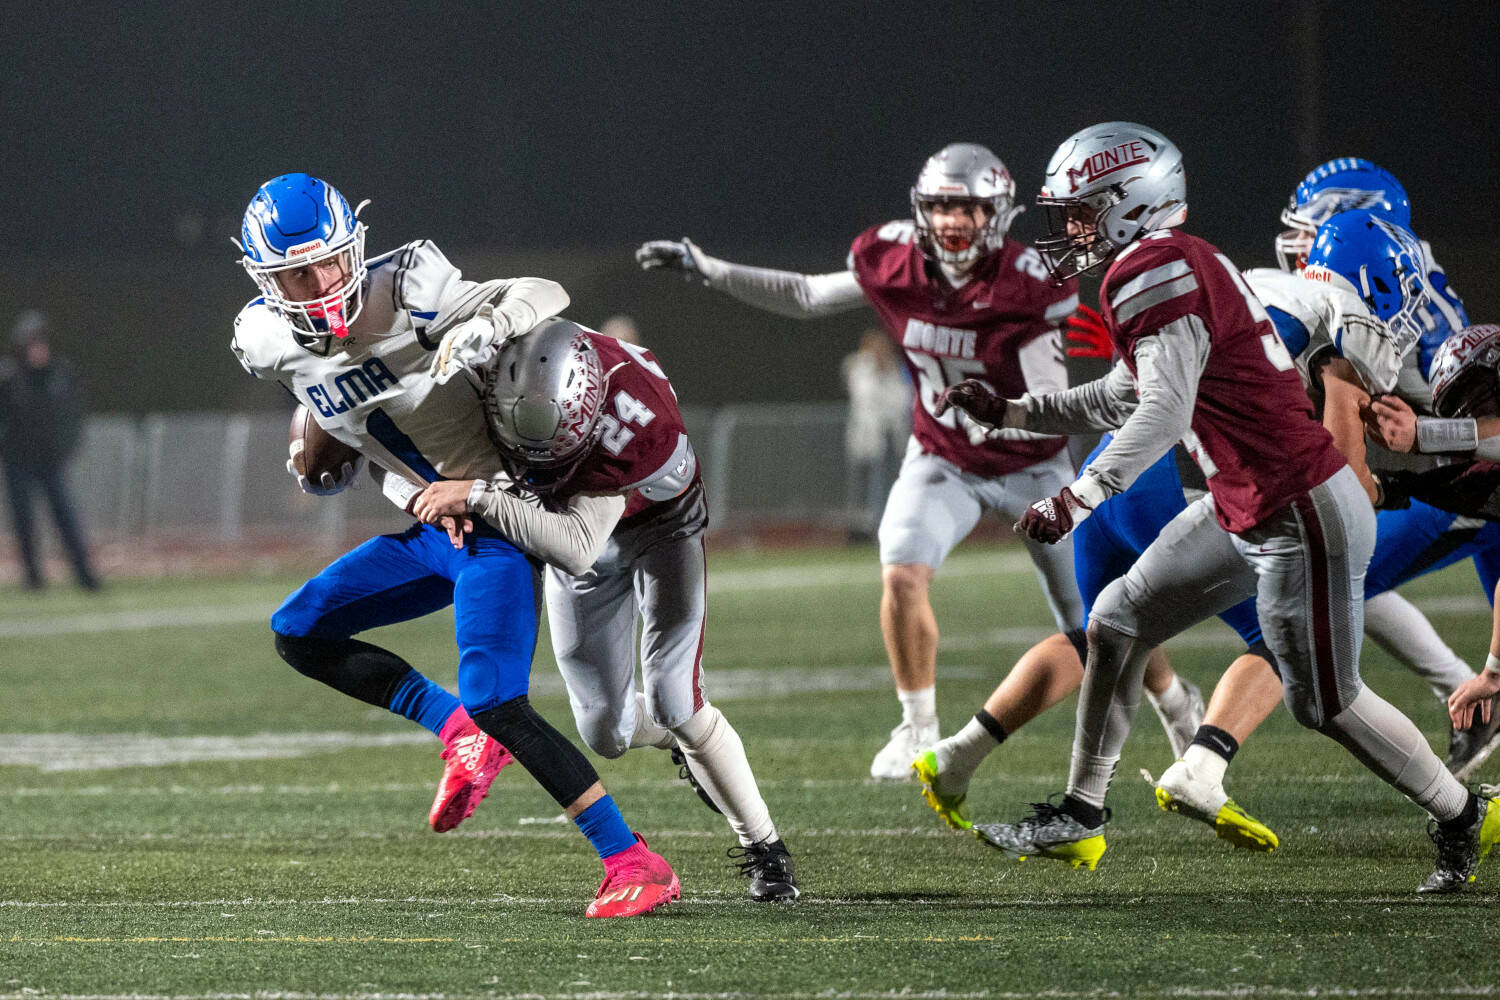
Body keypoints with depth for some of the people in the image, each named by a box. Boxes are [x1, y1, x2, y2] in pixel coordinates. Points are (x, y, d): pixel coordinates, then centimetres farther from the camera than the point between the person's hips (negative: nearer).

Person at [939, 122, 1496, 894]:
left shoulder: (1154, 273, -18)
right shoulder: (1176, 267, 13)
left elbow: (1163, 413, -28)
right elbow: (1121, 401, 26)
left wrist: (1080, 498, -34)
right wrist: (1010, 412, 26)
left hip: (1301, 517, -11)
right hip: (1246, 511, 11)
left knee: (1324, 703, 3)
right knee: (1118, 623, 12)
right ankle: (1078, 816, 19)